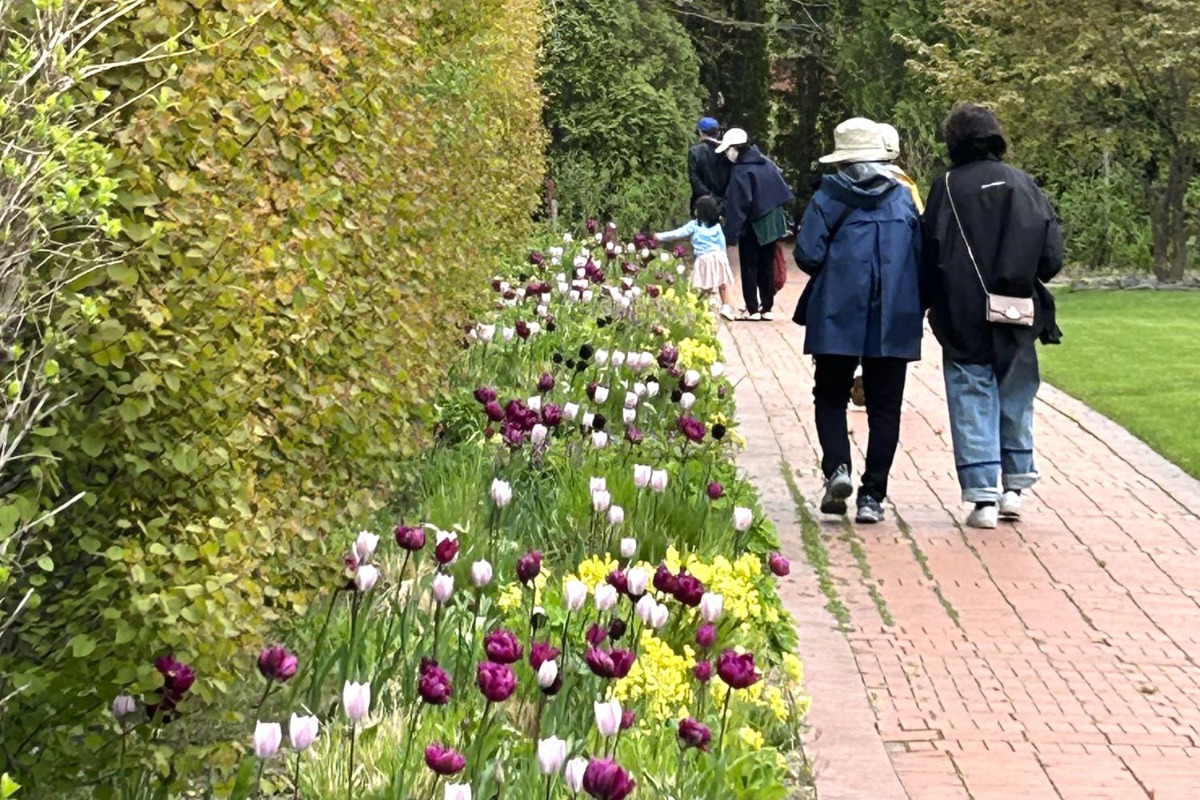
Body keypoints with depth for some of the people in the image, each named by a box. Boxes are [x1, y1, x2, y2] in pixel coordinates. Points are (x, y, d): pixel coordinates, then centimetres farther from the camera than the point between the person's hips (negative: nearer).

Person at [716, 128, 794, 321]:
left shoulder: (741, 171, -18)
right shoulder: (767, 164, 4)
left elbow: (737, 205, -20)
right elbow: (784, 193, 10)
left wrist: (731, 233, -18)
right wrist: (783, 219, 19)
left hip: (752, 226, -7)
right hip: (771, 223, 7)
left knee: (749, 268, 3)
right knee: (767, 266, 12)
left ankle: (752, 309, 2)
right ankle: (767, 308, 15)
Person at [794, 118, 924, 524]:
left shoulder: (828, 197, -3)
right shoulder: (903, 198, 6)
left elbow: (808, 255, -9)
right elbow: (922, 257, 4)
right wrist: (916, 310, 14)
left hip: (838, 317, -2)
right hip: (894, 323, 2)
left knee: (831, 397, 12)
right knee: (884, 406, 7)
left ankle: (837, 467, -12)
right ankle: (873, 496, 3)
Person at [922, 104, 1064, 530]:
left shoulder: (947, 188, -7)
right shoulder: (1023, 184, 1)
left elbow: (931, 255, -7)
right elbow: (1052, 255, -1)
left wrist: (932, 304, 7)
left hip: (964, 319, -3)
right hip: (1017, 318, 3)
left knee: (972, 402, 2)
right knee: (1016, 398, 18)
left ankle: (983, 495, -3)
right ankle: (1014, 486, 20)